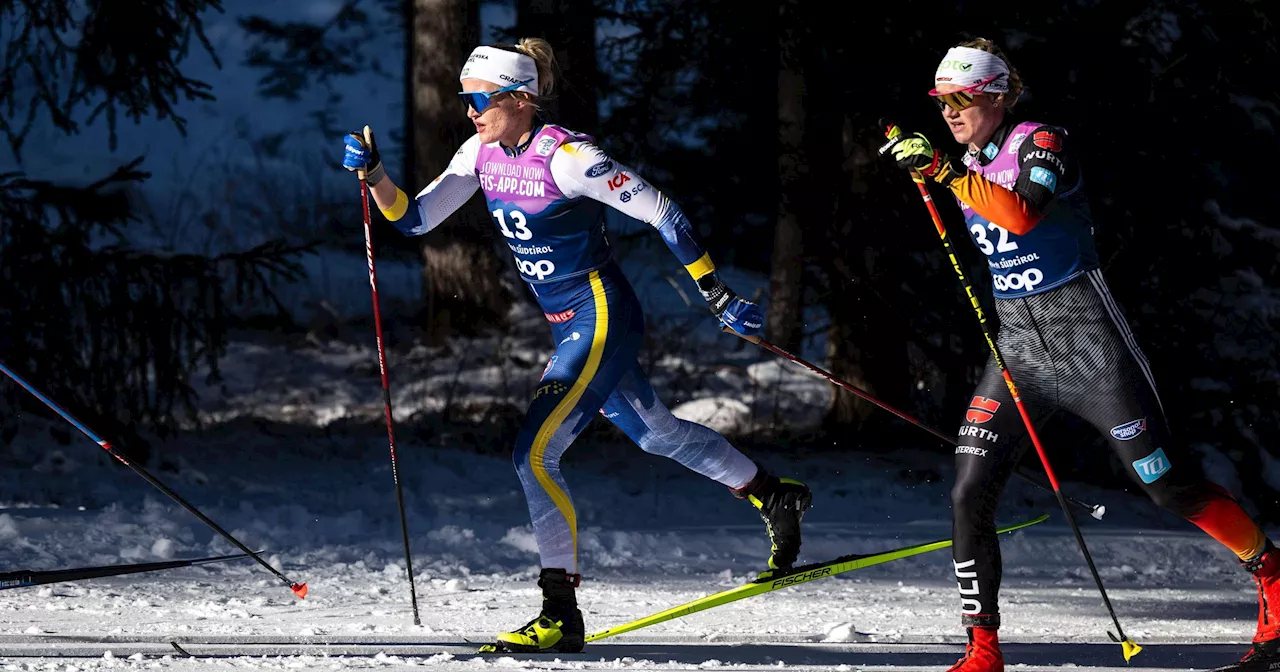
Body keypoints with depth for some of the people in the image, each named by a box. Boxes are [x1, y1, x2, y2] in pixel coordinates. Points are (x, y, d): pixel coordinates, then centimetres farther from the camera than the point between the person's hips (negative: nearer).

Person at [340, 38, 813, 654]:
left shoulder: (566, 157, -22)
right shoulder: (483, 153, 2)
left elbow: (657, 210, -17)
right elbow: (412, 217, 6)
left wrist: (715, 293, -15)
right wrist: (372, 174, -12)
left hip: (603, 317, -9)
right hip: (566, 326, 9)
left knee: (534, 452, -17)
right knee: (655, 432, 24)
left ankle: (561, 614, -13)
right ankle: (775, 497, 45)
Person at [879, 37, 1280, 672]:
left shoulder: (1041, 143, -12)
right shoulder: (971, 165, 10)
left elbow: (1022, 213, -33)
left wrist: (946, 171, -36)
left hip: (1085, 334, -6)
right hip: (1016, 345, 6)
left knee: (1167, 482, -5)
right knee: (969, 494, -7)